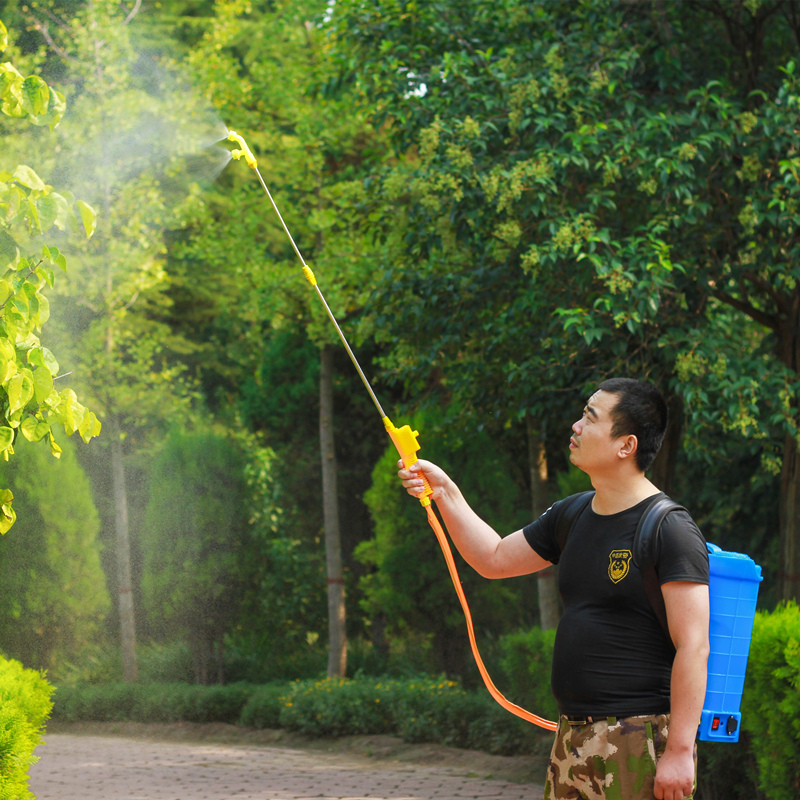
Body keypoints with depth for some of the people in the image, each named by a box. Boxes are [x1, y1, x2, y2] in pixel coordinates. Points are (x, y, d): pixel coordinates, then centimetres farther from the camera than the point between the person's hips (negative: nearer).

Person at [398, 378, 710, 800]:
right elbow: (494, 559, 25)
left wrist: (679, 751, -20)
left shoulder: (671, 531, -12)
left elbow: (693, 647, -16)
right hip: (572, 739, 8)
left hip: (640, 742, -8)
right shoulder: (571, 518, 13)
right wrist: (444, 492, 16)